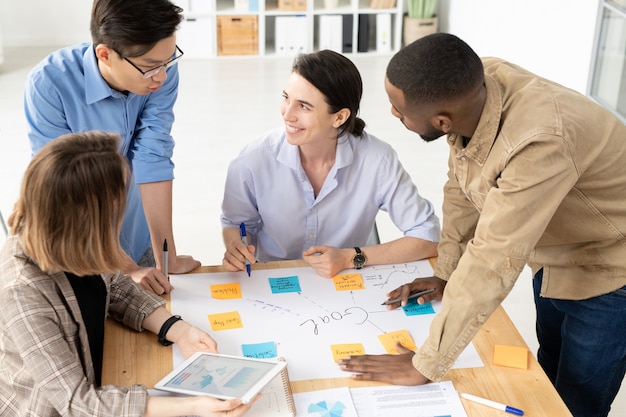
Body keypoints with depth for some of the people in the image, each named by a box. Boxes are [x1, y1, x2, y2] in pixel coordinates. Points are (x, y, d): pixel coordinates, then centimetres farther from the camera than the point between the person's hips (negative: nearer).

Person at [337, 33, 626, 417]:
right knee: (549, 371, 25)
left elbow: (492, 265, -39)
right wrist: (446, 275, -4)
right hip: (555, 254, 7)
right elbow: (463, 185, -5)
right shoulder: (470, 87, -21)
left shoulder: (539, 143, -42)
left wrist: (426, 365, -32)